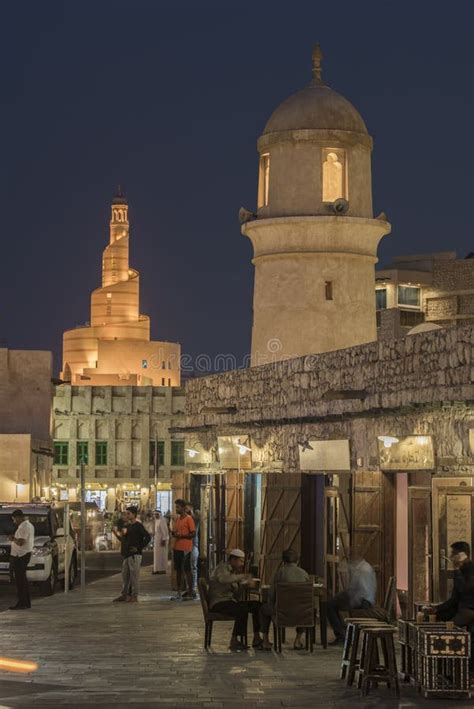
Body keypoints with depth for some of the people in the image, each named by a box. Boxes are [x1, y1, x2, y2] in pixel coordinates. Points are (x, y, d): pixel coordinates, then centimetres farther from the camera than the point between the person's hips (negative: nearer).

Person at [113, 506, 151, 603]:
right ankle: (124, 594, 17)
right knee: (125, 575, 11)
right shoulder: (127, 526, 15)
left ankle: (134, 596, 0)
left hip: (135, 555, -8)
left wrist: (138, 548, -16)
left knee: (134, 575, -4)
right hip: (126, 554, 8)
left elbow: (147, 537, -16)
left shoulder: (138, 526, -9)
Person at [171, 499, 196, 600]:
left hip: (185, 549, -8)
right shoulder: (177, 519, 15)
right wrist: (174, 534, 0)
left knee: (187, 570, -3)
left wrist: (181, 536, -20)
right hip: (177, 548, 8)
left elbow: (193, 534, -12)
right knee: (178, 570, 9)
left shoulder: (189, 519, -8)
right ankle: (179, 593, 13)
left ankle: (190, 592, 2)